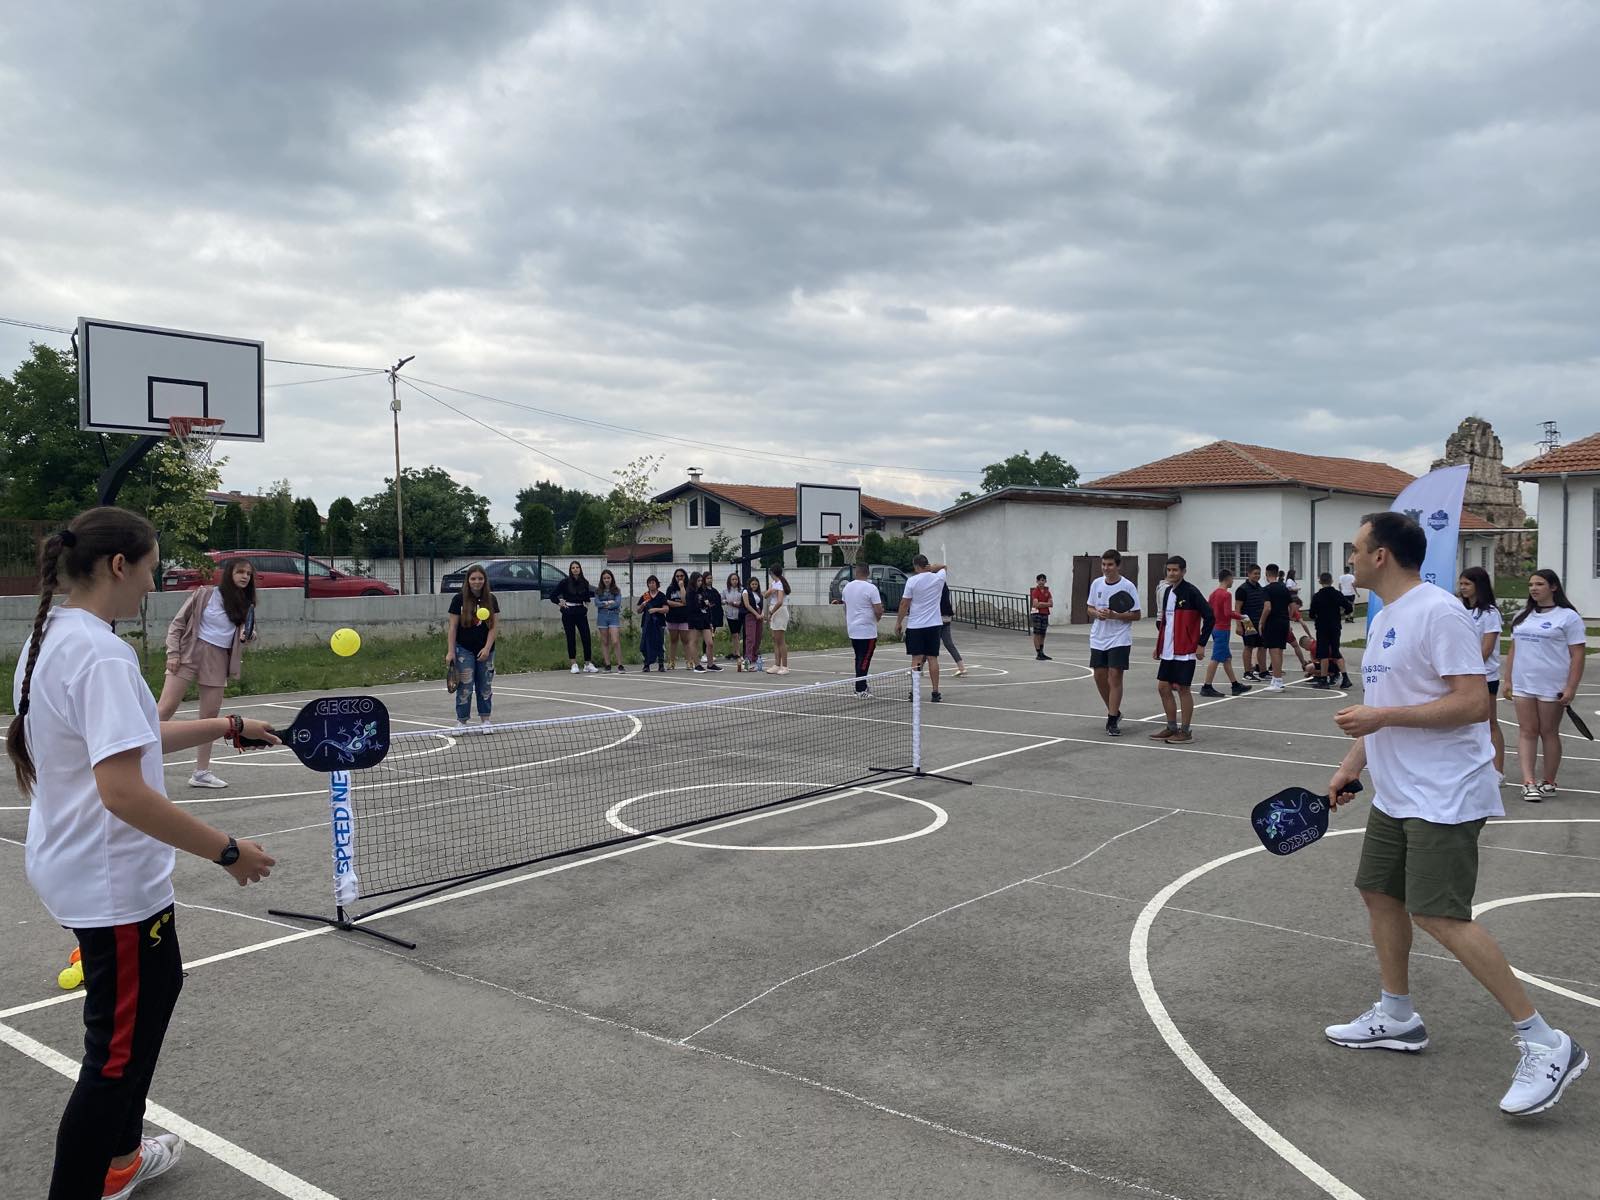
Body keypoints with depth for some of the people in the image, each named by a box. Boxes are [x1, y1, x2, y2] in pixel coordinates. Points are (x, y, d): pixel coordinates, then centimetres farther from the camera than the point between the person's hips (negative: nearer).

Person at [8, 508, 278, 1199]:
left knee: (154, 991, 27)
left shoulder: (51, 637, 5)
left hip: (73, 866, 11)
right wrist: (228, 852, -25)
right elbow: (122, 790, -32)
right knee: (119, 1051, 4)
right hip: (114, 882, -11)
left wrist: (227, 726, 10)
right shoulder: (100, 654, -25)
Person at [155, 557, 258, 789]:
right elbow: (177, 623, 1)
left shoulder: (246, 606, 9)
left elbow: (249, 635, 19)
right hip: (190, 654, -4)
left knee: (210, 715, 4)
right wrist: (173, 653, -8)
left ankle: (201, 773, 12)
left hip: (218, 662, 4)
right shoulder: (205, 594, -2)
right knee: (165, 708, -11)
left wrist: (248, 636, -5)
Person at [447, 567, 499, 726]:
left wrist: (487, 648, -10)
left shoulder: (491, 600, 2)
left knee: (485, 686, 8)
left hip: (485, 651, 2)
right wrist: (450, 652, -9)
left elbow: (494, 626, 0)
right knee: (465, 687, -3)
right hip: (464, 650, -2)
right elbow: (452, 627, -3)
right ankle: (461, 721, 7)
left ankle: (485, 720, 18)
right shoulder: (459, 599, -3)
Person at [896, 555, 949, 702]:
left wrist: (898, 622, 4)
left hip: (915, 625, -2)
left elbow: (904, 604, -7)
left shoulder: (912, 581, -9)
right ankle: (935, 693, 6)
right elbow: (942, 566, 22)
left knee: (916, 659, 1)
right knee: (932, 658, 4)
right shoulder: (938, 578, 0)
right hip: (933, 624, 2)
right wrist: (931, 567, 1)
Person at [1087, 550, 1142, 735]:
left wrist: (1114, 615, -21)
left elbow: (1136, 615, -7)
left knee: (1115, 677, -8)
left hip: (1119, 640, -5)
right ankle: (1114, 712, 30)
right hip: (1098, 638, 5)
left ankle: (1112, 721, -2)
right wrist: (1097, 613, -10)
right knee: (1099, 676, 9)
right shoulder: (1096, 584, 5)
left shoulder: (1128, 586, -9)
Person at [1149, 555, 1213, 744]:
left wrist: (1201, 644, -15)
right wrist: (1159, 646, 18)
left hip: (1185, 651, -8)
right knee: (1163, 687, 9)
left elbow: (1209, 618, -14)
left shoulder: (1191, 592, -12)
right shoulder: (1166, 591, 12)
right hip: (1168, 651, 8)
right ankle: (1172, 728, 20)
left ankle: (1185, 732, 8)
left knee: (1182, 689, -2)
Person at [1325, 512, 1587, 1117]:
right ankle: (1396, 1016, 29)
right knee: (1379, 892, 13)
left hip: (1444, 796, -10)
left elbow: (1473, 703, -23)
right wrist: (1351, 764, 18)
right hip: (1395, 794, 10)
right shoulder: (1385, 618, 14)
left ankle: (1544, 1044, 0)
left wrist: (1383, 717, -23)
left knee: (1440, 918, -12)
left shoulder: (1438, 612, -17)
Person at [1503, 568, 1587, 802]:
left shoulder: (1568, 617, -4)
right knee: (1527, 731, -1)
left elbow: (1577, 656, -8)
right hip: (1523, 685, 5)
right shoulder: (1522, 616, 13)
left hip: (1552, 687, -5)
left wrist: (1571, 688, -14)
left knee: (1549, 732, 4)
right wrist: (1508, 681, 12)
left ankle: (1549, 783, 16)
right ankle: (1528, 782, -4)